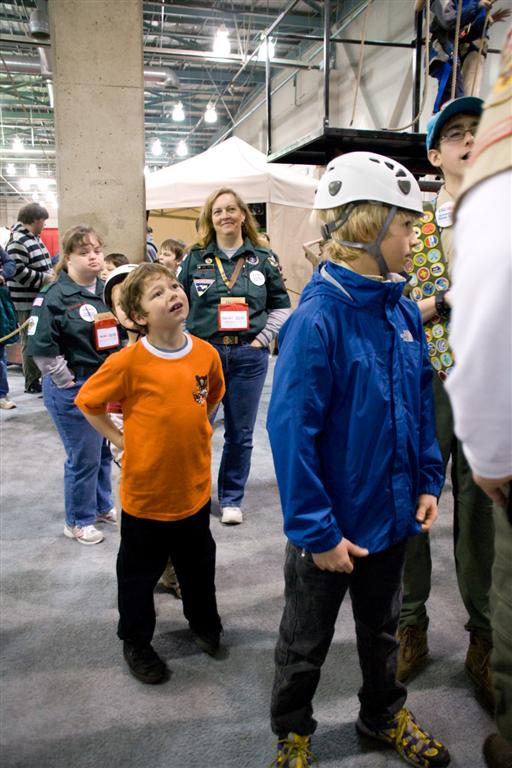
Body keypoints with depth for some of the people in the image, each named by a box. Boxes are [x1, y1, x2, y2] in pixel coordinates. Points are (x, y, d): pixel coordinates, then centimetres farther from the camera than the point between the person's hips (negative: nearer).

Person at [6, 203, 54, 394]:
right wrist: (45, 279, -20)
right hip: (27, 303, -9)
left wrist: (51, 273, 8)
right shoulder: (18, 241, -16)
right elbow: (17, 271, -23)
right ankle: (32, 383, 8)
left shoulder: (35, 239, 14)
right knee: (31, 342, -1)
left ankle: (41, 376, 27)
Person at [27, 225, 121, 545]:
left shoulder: (107, 291, 7)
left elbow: (121, 333, 17)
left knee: (104, 449, 19)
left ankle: (102, 506, 40)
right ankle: (78, 521, 24)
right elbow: (41, 346, -18)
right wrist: (65, 381, -14)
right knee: (83, 457, 3)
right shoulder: (54, 296, -15)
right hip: (73, 390, -7)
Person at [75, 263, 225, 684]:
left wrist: (195, 431, 6)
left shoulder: (206, 353, -7)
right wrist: (120, 439, -8)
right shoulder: (129, 361, -19)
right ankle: (136, 642, 40)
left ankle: (204, 622, 50)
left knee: (199, 564, 24)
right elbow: (88, 401, -6)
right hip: (145, 491, -4)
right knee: (139, 573, 16)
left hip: (195, 487, 4)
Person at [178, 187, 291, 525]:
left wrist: (262, 339, -2)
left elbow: (281, 306, 9)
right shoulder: (196, 258, 5)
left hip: (248, 355, 0)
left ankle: (232, 498, 26)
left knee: (240, 432, 8)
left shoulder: (263, 259, 5)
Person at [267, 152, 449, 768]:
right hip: (331, 526, -6)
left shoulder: (402, 310, -2)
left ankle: (383, 715, 54)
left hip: (393, 512, 7)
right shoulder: (318, 319, -24)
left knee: (382, 626, 28)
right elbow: (290, 429, -24)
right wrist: (316, 530, -21)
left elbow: (421, 403, 7)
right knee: (306, 641, 19)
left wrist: (428, 481, 4)